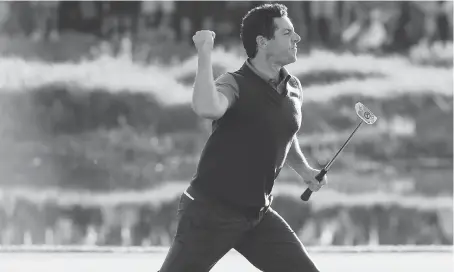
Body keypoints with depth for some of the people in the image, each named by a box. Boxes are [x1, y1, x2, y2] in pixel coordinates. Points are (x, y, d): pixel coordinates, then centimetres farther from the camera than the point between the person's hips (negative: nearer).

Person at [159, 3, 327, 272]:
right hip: (212, 211, -6)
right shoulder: (235, 84, -17)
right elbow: (207, 108, -43)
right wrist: (205, 54, -35)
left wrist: (304, 169, 16)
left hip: (259, 214, 6)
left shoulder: (293, 88, 6)